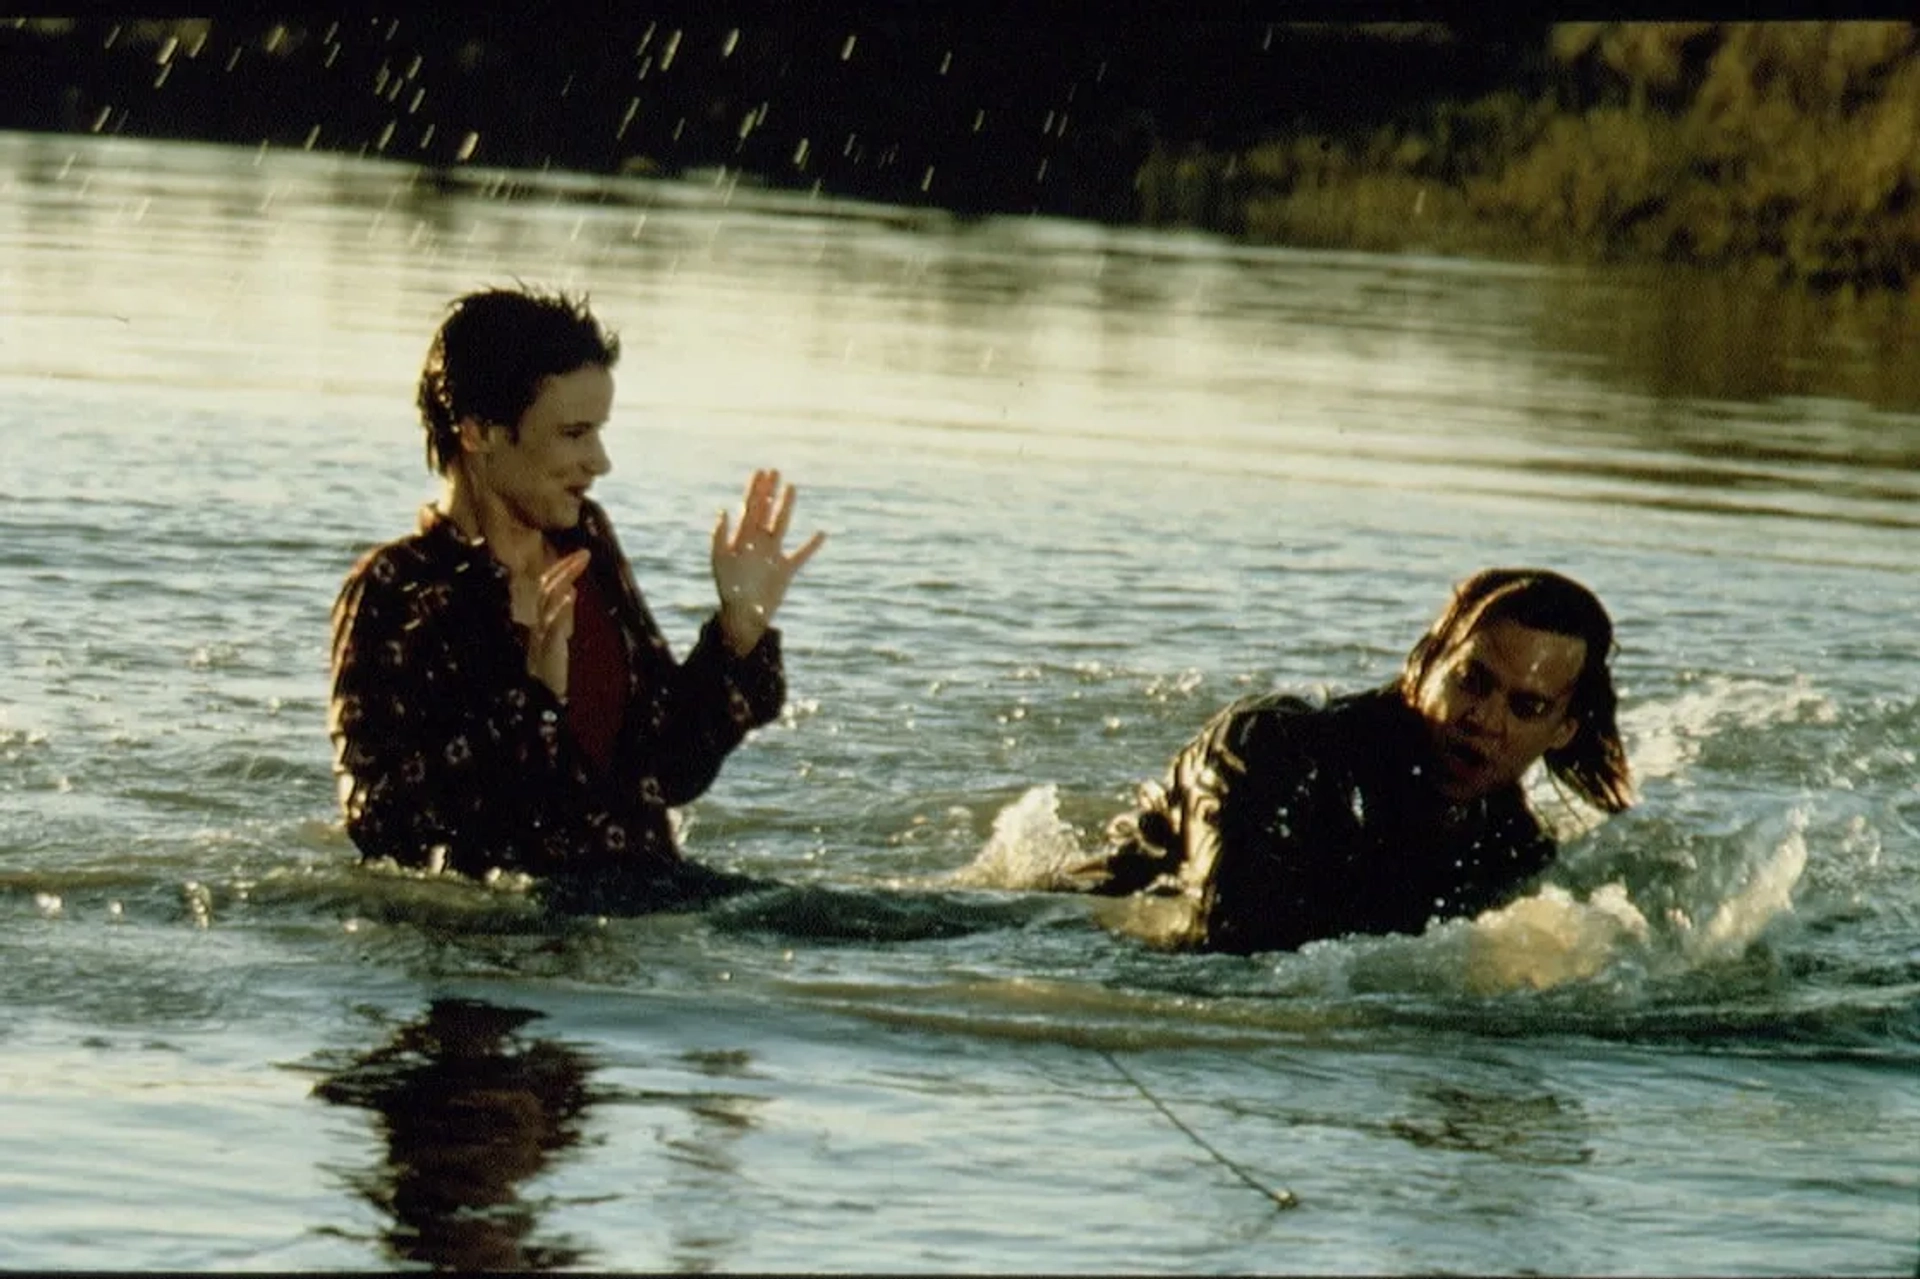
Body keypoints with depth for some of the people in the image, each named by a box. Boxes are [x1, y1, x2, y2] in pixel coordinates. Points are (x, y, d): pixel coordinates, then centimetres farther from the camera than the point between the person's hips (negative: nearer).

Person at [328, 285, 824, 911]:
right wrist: (532, 700, -23)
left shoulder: (585, 547, 14)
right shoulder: (393, 594, -7)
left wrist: (740, 630, 6)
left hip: (646, 893, 7)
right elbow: (382, 822, -17)